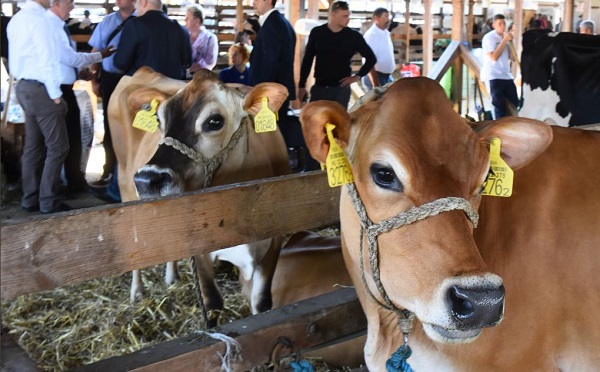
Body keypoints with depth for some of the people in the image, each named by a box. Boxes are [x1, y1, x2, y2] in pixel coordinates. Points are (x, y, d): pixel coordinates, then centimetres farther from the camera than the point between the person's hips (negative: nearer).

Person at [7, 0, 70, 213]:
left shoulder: (16, 19, 12)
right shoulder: (39, 19, -15)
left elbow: (14, 57, 16)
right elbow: (46, 60, -19)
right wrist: (55, 94, -15)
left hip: (23, 86, 9)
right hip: (39, 89, -9)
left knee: (33, 146, 13)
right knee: (57, 146, -4)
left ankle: (30, 198, 18)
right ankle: (48, 201, -1)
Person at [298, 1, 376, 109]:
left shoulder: (353, 36, -1)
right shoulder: (317, 33, 0)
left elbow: (371, 58, 9)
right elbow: (307, 60, 7)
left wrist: (358, 76, 1)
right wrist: (302, 85, 5)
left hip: (341, 88, -1)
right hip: (319, 87, 1)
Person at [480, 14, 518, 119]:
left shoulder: (505, 36, 12)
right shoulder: (489, 37, -7)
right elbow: (494, 57, -18)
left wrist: (510, 41, -3)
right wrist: (504, 40, -16)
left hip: (506, 75, 7)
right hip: (493, 76, -7)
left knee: (515, 103, 5)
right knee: (500, 105, -5)